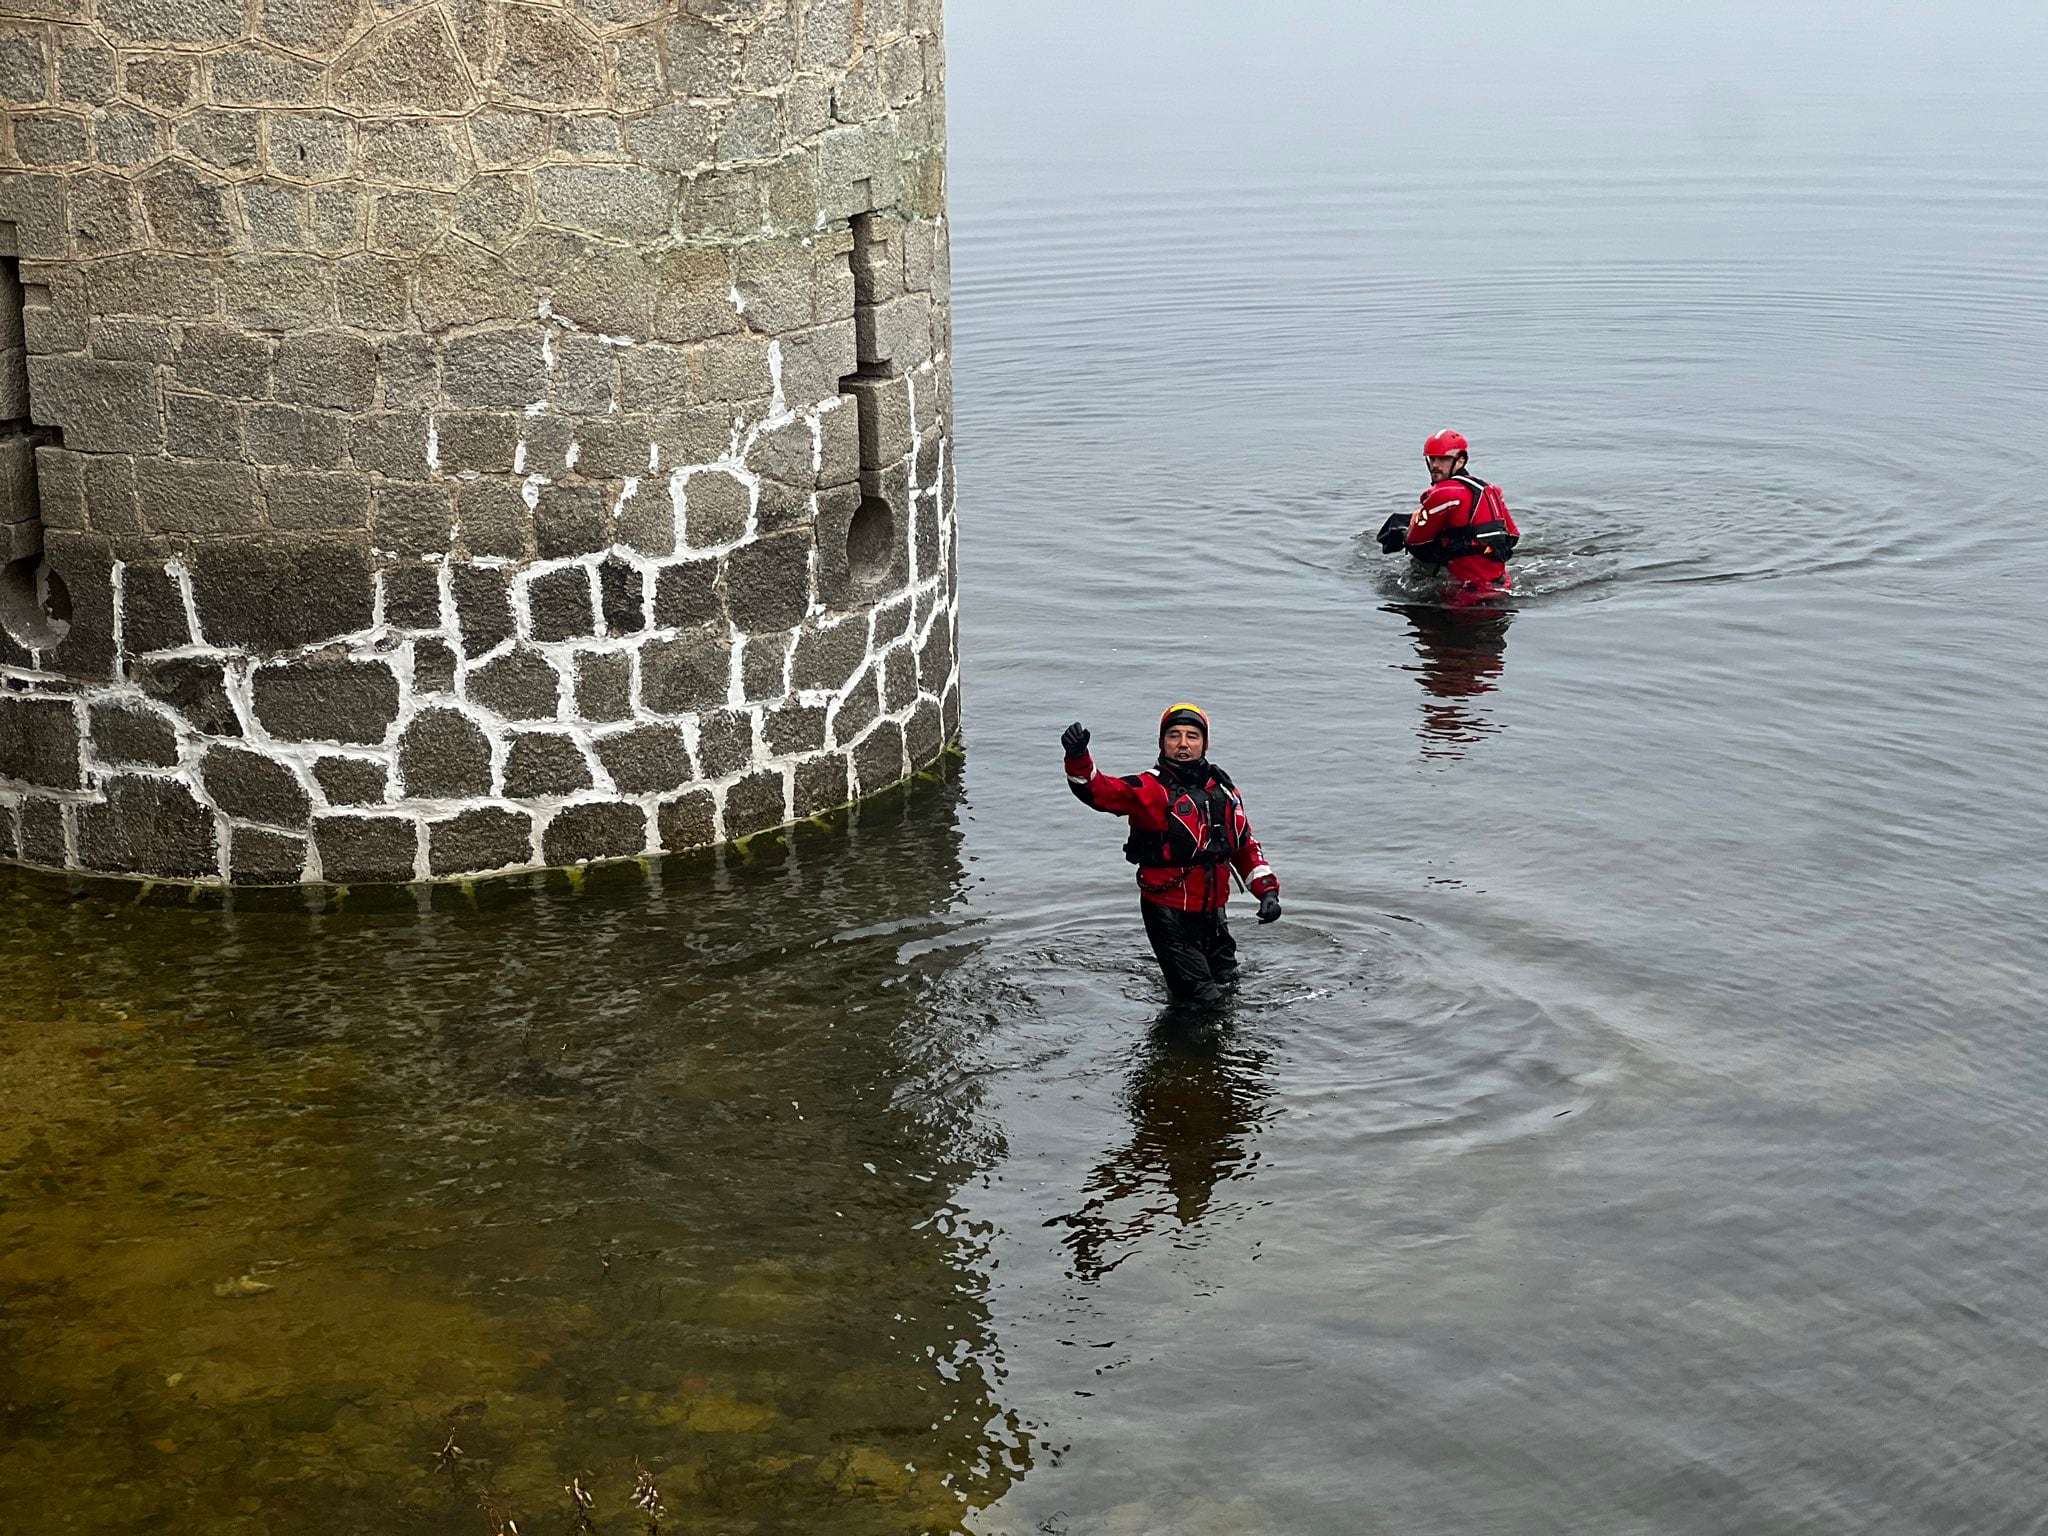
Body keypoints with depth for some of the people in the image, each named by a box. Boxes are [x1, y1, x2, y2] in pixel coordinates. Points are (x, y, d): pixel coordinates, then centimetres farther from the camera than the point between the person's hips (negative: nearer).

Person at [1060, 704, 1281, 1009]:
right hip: (1168, 913, -6)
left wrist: (1268, 891, 8)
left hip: (1212, 912, 6)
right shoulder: (1151, 789, -10)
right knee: (1202, 1001, -3)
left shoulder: (1223, 790, 8)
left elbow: (1246, 846, 18)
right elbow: (1099, 790, -26)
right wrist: (1078, 757, -45)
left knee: (1226, 984, 22)